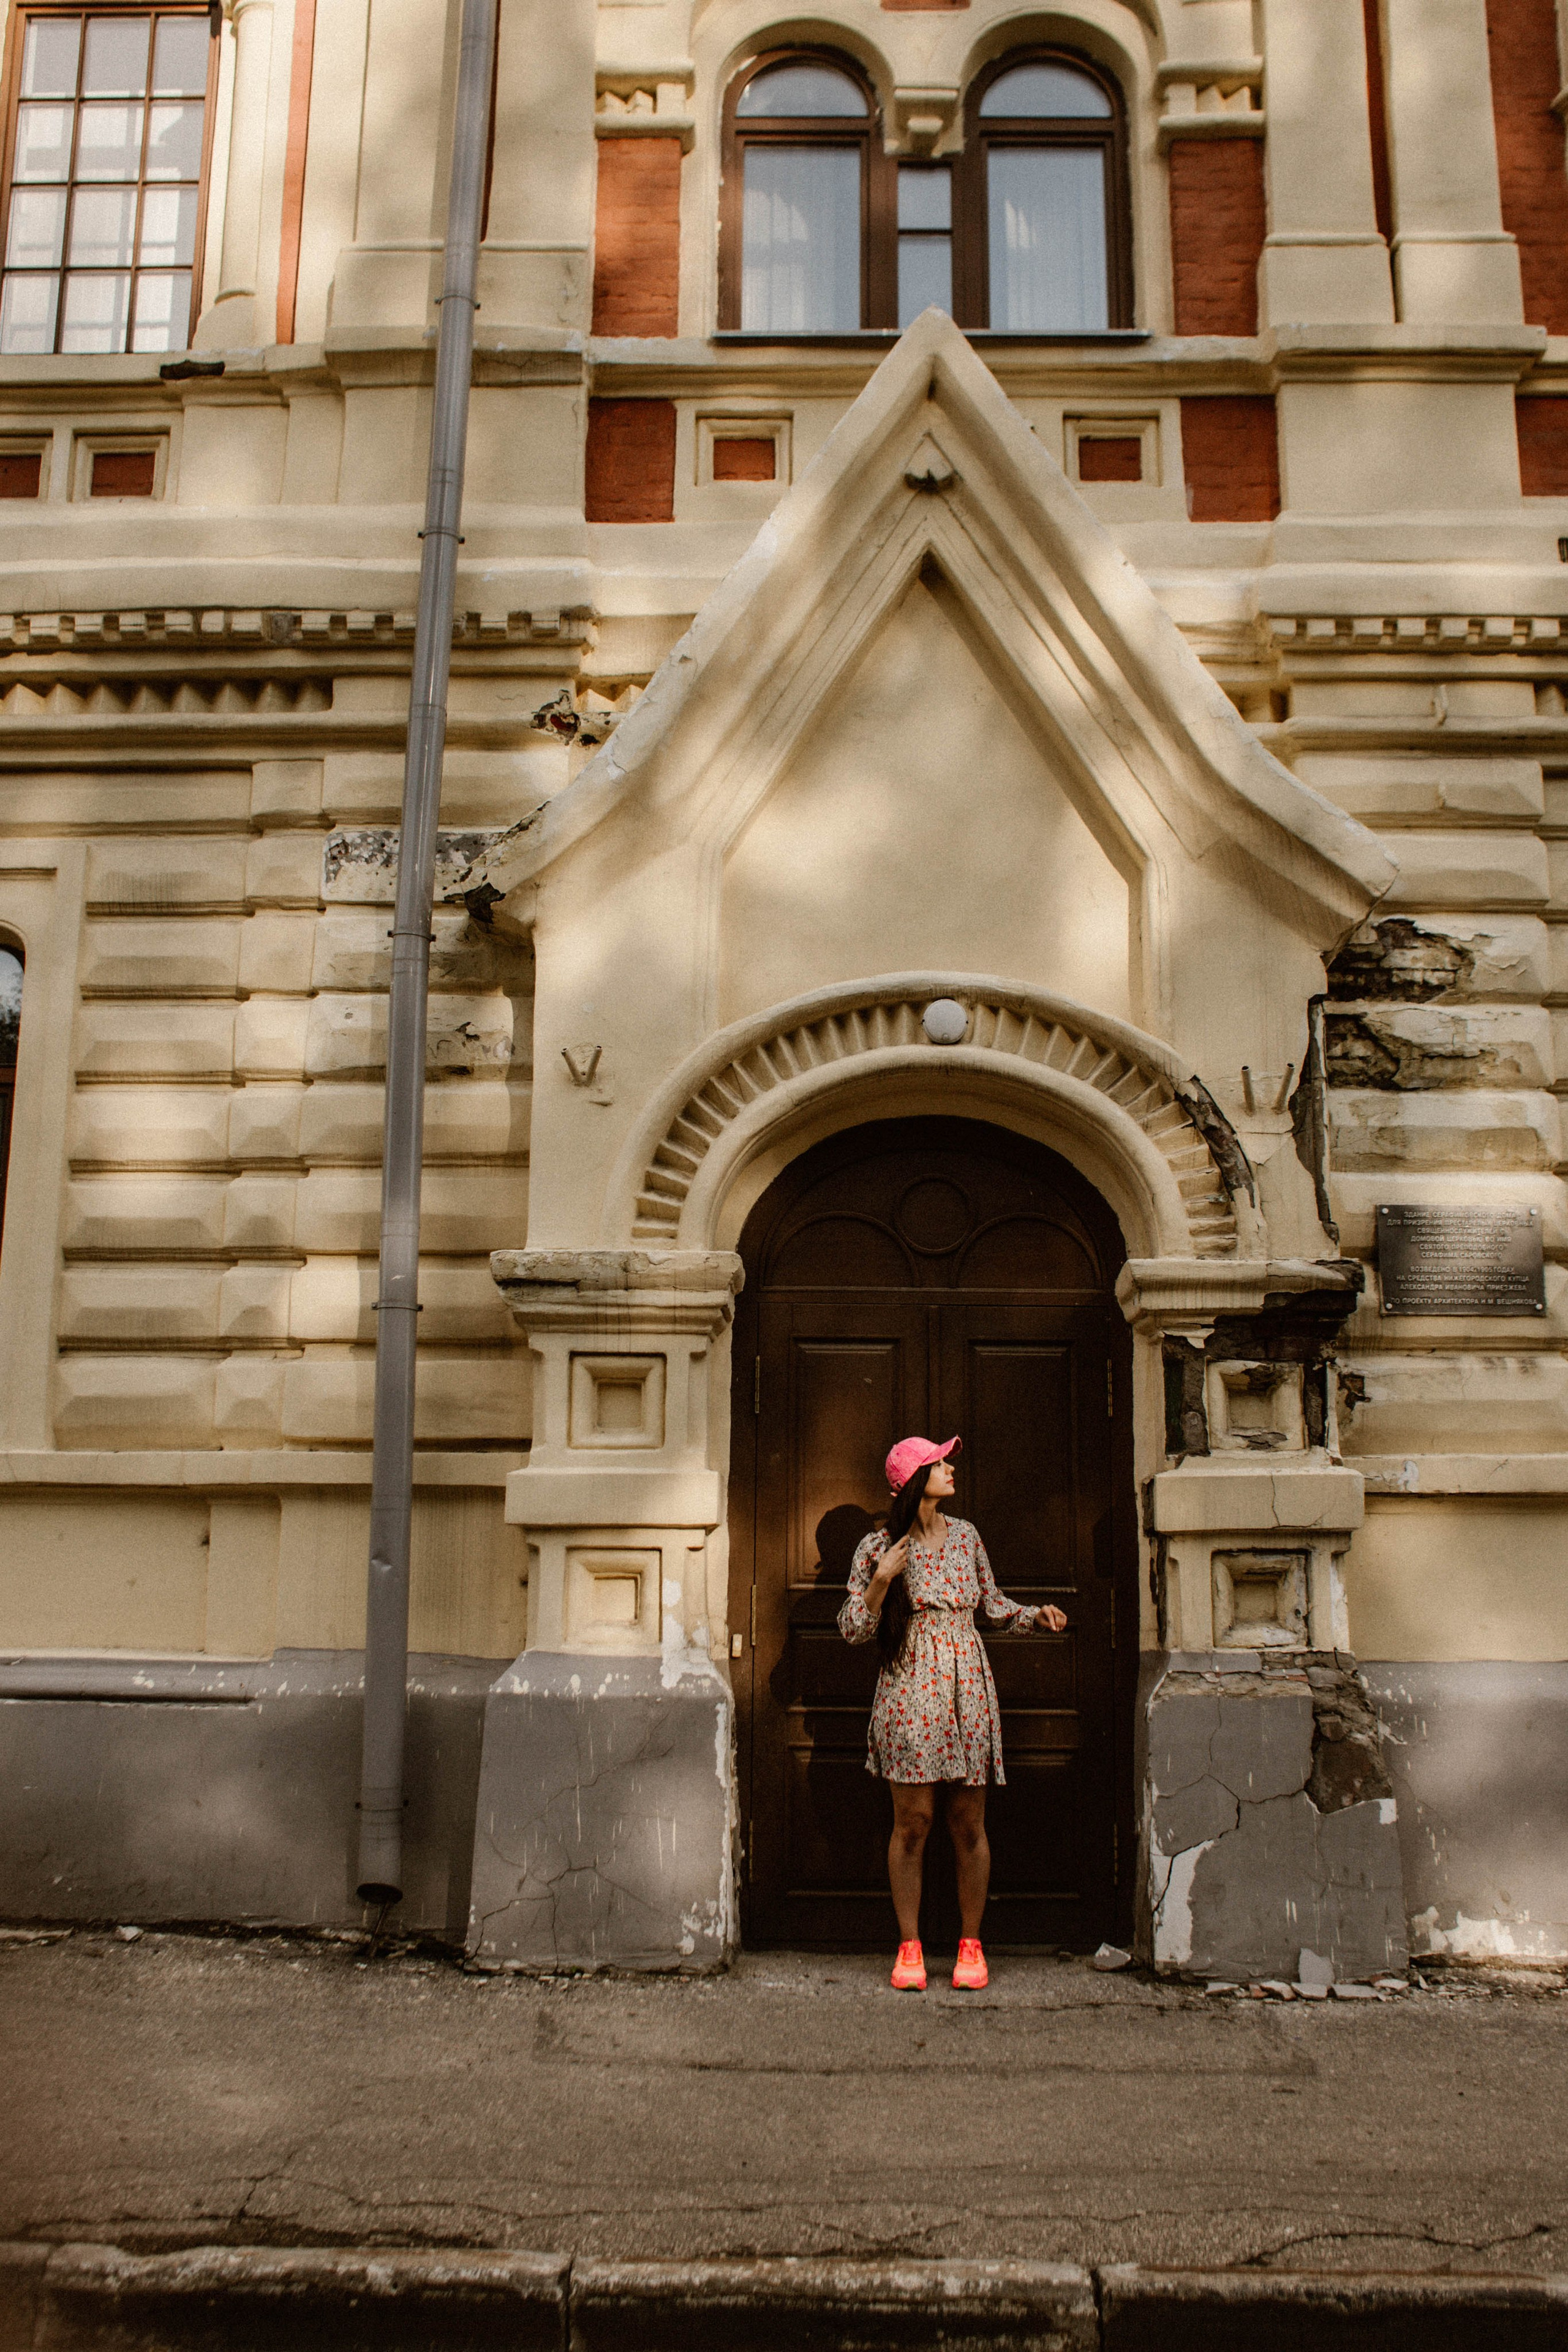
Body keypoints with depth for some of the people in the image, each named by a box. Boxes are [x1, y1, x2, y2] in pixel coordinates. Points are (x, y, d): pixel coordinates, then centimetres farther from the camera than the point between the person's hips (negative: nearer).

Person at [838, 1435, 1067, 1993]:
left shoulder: (966, 1535, 9)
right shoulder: (878, 1548, -3)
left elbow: (992, 1603, 21)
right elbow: (853, 1629, -2)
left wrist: (1036, 1616, 5)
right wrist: (882, 1580, -15)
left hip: (969, 1691, 3)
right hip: (909, 1691, -3)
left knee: (969, 1825, 5)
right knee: (912, 1822, -1)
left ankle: (971, 1944, 17)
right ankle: (909, 1947, 12)